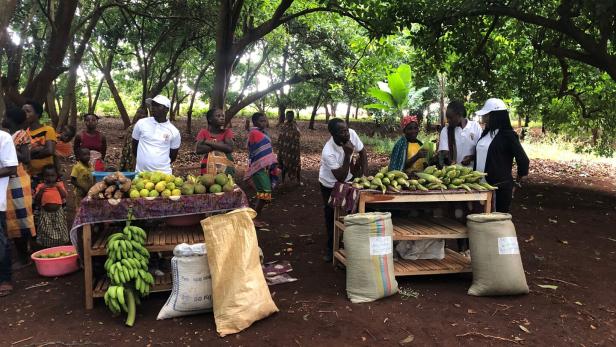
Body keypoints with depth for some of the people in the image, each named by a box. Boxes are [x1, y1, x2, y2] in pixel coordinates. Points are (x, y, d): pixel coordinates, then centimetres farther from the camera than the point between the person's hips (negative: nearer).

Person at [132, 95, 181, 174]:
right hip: (140, 172, 1)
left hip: (163, 174, -1)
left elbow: (173, 156, 7)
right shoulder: (141, 123, 0)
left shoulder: (174, 131, -3)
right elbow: (134, 146, 11)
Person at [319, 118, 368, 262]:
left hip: (348, 180, 4)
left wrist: (364, 175, -15)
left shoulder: (352, 134, -24)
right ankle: (331, 248, 25)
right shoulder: (328, 152, -38)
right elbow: (340, 177, -35)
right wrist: (347, 155, -41)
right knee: (332, 216, 6)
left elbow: (362, 152, -7)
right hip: (330, 185, -4)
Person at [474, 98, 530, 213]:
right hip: (482, 184, 7)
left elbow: (523, 159, -11)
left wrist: (517, 180, 0)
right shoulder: (486, 133, 11)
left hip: (500, 187, -7)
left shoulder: (508, 135, -11)